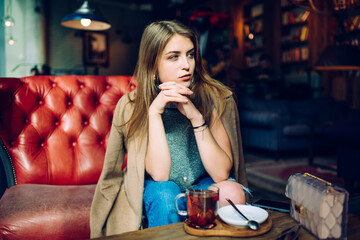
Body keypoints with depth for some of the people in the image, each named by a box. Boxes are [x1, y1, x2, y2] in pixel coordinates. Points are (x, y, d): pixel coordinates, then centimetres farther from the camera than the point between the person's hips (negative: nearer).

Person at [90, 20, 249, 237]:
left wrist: (196, 117, -32)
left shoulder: (215, 98, -15)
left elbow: (221, 173, -22)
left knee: (232, 191, -29)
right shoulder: (131, 107, -15)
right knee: (165, 193, -33)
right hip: (157, 193, 0)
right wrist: (154, 112, -31)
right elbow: (159, 175, -23)